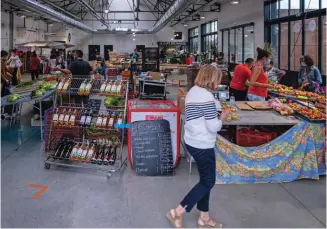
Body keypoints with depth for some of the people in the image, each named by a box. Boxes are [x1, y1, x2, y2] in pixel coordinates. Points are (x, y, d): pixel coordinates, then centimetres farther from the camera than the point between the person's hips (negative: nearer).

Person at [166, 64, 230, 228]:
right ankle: (177, 212, 4)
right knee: (208, 182, 2)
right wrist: (222, 118, -3)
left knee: (205, 179, 18)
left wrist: (216, 114, 10)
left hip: (193, 142, 10)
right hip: (202, 145, -10)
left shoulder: (193, 91, 10)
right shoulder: (207, 96, -21)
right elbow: (213, 127, -21)